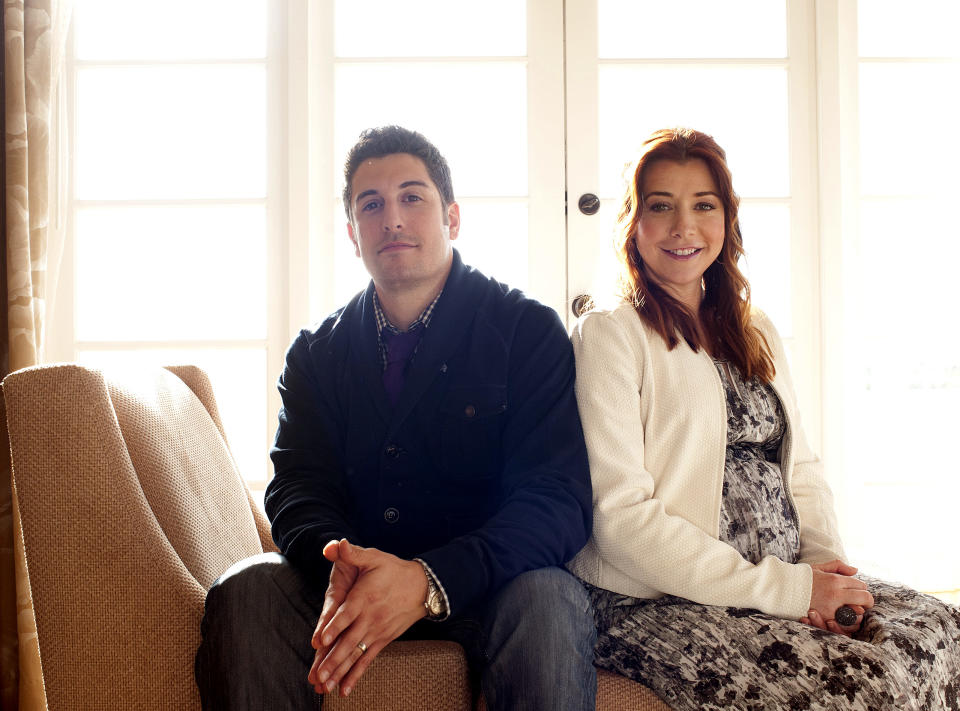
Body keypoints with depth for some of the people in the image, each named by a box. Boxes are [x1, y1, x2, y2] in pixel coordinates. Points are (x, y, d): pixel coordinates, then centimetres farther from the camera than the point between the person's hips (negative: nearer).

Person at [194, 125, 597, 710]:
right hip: (352, 579, 3)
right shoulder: (316, 354, 11)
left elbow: (558, 498, -13)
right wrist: (339, 565, -25)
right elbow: (297, 488, 1)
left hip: (481, 584, -3)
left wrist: (430, 580, -30)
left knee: (547, 602, -35)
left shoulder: (529, 331, -2)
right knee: (244, 591, -24)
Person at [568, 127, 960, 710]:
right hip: (657, 606, -7)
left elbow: (801, 469, 17)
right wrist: (785, 590, -16)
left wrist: (829, 564, -5)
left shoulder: (758, 334, 17)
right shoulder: (609, 334, -6)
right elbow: (620, 518, -14)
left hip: (791, 586, 7)